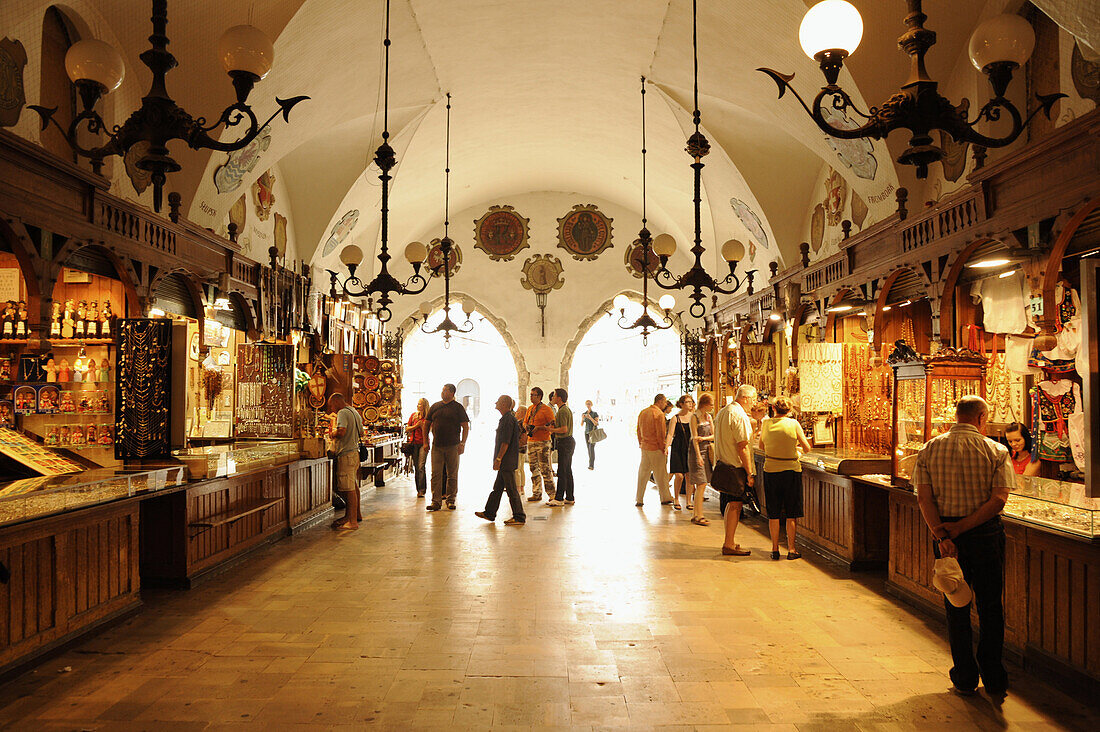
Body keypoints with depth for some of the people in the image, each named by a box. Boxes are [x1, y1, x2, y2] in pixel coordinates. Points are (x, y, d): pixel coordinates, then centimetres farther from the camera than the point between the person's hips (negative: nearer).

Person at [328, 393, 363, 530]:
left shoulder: (343, 413, -12)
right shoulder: (355, 413, 17)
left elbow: (341, 431, -27)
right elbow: (361, 434, 24)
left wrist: (333, 434, -7)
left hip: (346, 454, -10)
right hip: (355, 452, 10)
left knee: (349, 489, -8)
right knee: (353, 486, 19)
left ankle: (352, 521, -7)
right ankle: (356, 514, 30)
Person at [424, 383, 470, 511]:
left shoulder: (458, 407, 1)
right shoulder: (435, 406, 10)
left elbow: (465, 427, -1)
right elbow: (426, 424, 17)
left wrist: (462, 443, -10)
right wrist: (426, 441, 10)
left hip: (453, 446, -2)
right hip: (436, 445, 2)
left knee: (452, 474, 5)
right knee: (436, 474, -2)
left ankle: (451, 499, 15)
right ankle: (436, 501, 0)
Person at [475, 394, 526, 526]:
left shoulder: (508, 419, -16)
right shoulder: (506, 418, 15)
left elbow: (506, 442, -21)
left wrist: (498, 459, -20)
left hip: (507, 461, -10)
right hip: (505, 462, 10)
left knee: (511, 489, -5)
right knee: (497, 488, 16)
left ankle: (519, 517, 1)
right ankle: (489, 513, 24)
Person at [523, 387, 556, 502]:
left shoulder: (546, 409, -7)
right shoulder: (530, 409, 15)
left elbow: (552, 425, -11)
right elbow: (525, 422, 25)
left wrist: (538, 428, -18)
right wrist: (526, 426, 1)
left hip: (543, 442, -7)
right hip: (531, 442, 7)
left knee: (545, 469, -8)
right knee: (534, 469, 9)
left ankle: (552, 494, -2)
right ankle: (536, 494, 16)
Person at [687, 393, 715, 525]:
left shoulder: (709, 417, 13)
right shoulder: (694, 417, -8)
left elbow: (714, 435, 11)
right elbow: (694, 438, -13)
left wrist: (704, 438, -10)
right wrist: (698, 456, -18)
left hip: (706, 451, 7)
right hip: (696, 451, -7)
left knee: (702, 485, 7)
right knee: (701, 484, -11)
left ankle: (695, 514, 14)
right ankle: (699, 517, -8)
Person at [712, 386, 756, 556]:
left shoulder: (722, 412, 13)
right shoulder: (740, 416, -17)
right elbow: (742, 448, -20)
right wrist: (749, 473, -16)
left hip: (723, 464, 9)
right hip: (736, 468, -9)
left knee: (730, 503, 16)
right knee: (735, 504, -3)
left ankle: (730, 541, 23)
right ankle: (729, 545, 2)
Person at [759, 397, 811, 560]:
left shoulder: (766, 423, -2)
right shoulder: (794, 424, -8)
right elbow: (807, 448, -4)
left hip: (770, 470, 2)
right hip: (791, 470, -2)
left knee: (773, 513, 10)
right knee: (791, 513, 9)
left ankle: (775, 548, 14)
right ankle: (791, 549, 12)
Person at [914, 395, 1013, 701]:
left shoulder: (929, 449, 1)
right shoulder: (996, 451, -4)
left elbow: (924, 498, -8)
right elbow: (998, 499, -13)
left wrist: (942, 534, -14)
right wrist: (961, 528, -14)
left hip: (945, 533, 2)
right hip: (987, 534, -1)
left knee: (956, 607, 12)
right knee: (990, 607, 12)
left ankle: (965, 678, 19)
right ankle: (994, 681, 13)